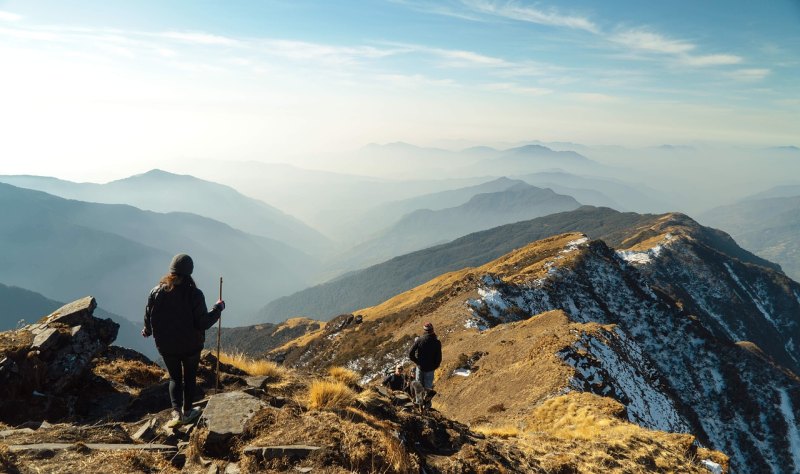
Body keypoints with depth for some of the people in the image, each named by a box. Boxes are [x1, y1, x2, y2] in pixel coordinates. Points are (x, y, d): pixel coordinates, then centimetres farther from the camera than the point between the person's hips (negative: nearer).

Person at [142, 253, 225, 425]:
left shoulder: (156, 292, -11)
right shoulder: (194, 294, -21)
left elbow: (149, 320, 0)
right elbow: (203, 323, -18)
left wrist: (147, 332, 22)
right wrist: (218, 308, -4)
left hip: (166, 346, 2)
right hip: (191, 346, -2)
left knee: (175, 378, 20)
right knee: (189, 378, 19)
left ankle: (176, 412, 6)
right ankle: (187, 412, 29)